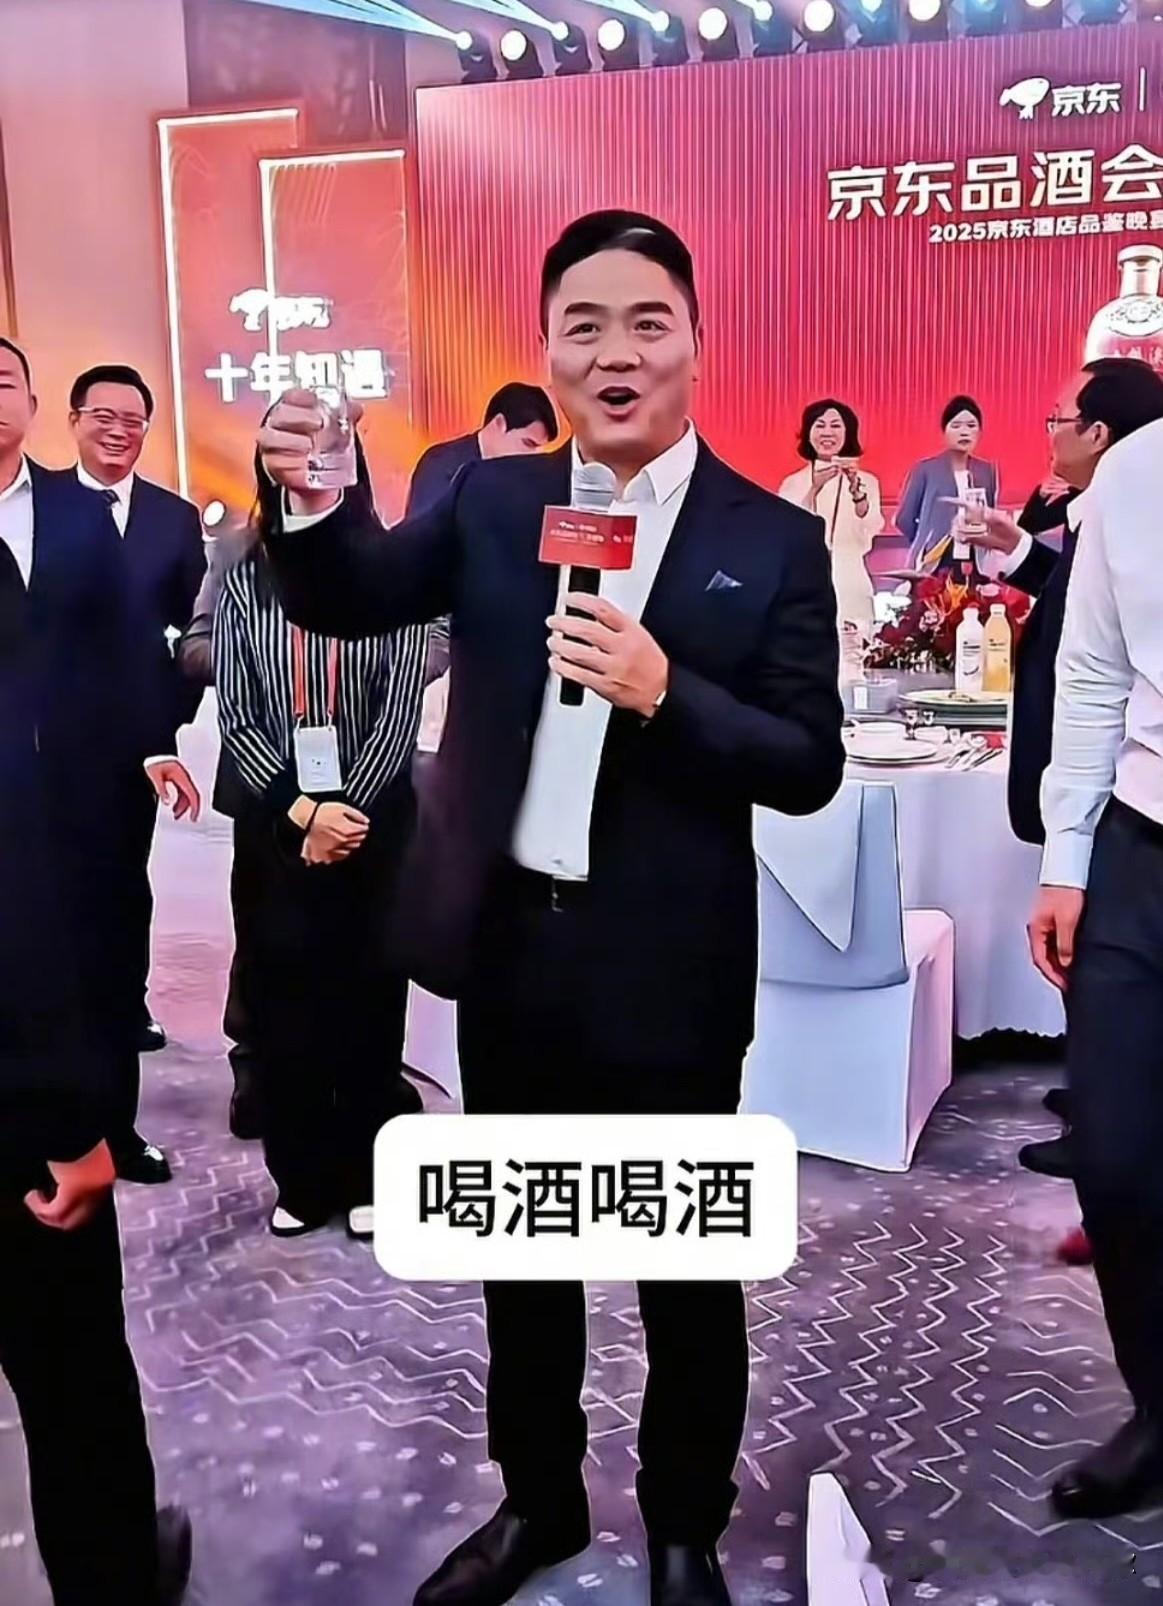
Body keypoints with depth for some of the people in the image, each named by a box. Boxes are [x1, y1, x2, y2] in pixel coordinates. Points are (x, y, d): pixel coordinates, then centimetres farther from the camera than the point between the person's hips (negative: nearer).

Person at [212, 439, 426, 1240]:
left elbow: (402, 708, -6)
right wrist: (302, 810, -11)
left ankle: (369, 1174, 23)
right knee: (284, 999, 7)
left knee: (370, 994, 7)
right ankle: (304, 1177, 22)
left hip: (375, 816, -1)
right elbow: (236, 716, -1)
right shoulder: (245, 580, 3)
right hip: (277, 821, 2)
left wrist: (345, 808, -12)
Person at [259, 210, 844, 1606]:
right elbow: (343, 603, -5)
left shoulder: (772, 539, -7)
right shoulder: (491, 501, 3)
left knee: (686, 1270, 14)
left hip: (666, 966, -3)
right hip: (507, 944, 4)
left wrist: (663, 692, -25)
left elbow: (809, 769, -9)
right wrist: (309, 501, -26)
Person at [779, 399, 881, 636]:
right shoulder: (793, 483, 7)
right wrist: (814, 489, -20)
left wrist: (856, 488, -24)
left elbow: (867, 535, -9)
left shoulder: (867, 481, 6)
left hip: (851, 590, 0)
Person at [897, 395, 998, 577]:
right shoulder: (926, 470, 0)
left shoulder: (988, 471, 10)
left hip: (976, 565, 3)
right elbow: (905, 519, 4)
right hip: (936, 565, -3)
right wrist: (926, 545, 5)